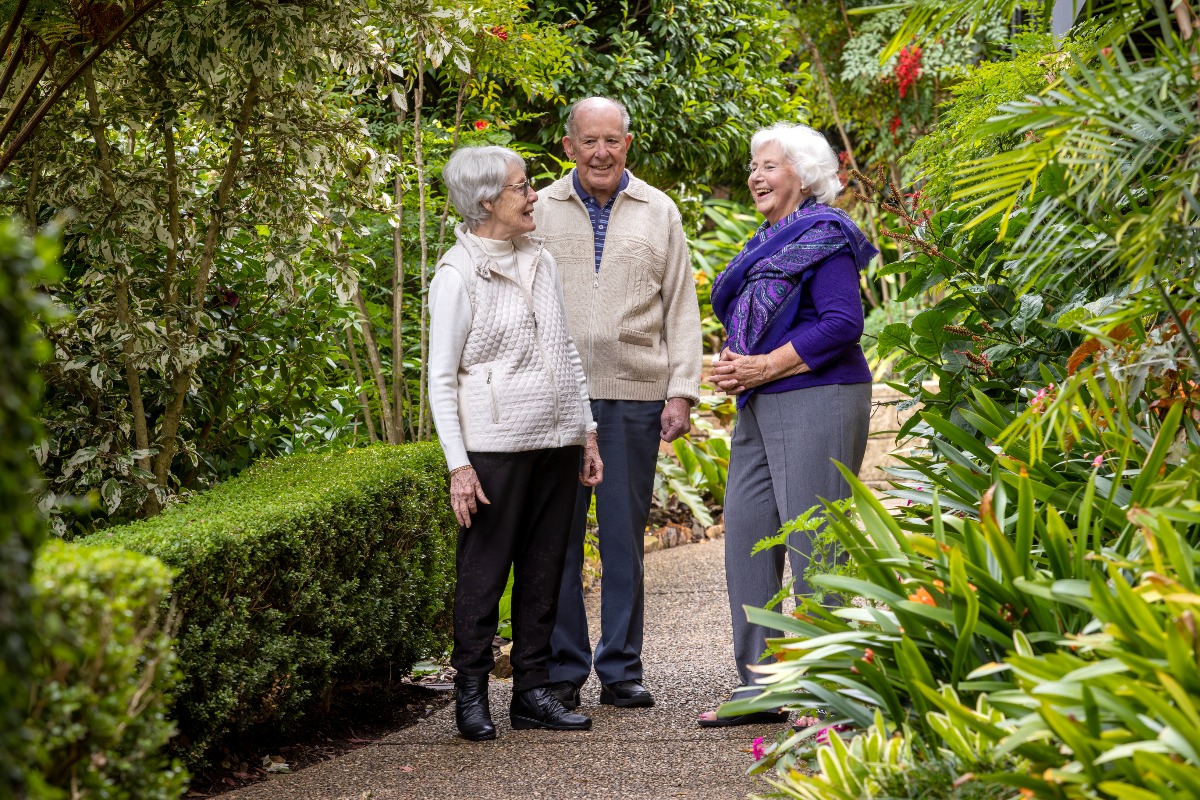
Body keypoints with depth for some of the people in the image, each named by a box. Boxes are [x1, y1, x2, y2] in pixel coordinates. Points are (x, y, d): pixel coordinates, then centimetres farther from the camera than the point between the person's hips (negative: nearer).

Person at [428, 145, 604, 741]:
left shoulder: (541, 261, 12)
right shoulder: (458, 274, -8)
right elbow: (441, 378, -8)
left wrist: (587, 432, 15)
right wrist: (458, 465, -14)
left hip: (556, 442, 6)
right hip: (496, 442, -6)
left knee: (544, 570, 8)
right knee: (484, 573, -1)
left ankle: (532, 691, 16)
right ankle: (471, 695, 8)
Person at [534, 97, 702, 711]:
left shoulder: (658, 212, 10)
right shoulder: (541, 212, 8)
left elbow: (681, 308, 9)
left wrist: (681, 392, 0)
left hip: (634, 395, 1)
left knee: (625, 534, 5)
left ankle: (621, 668, 12)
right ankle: (562, 668, 9)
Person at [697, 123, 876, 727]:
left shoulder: (824, 235, -7)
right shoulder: (766, 243, 21)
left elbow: (842, 324, -16)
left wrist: (763, 367, -16)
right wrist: (731, 364, 6)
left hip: (815, 400, -10)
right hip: (759, 406, 10)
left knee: (813, 540, -9)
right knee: (745, 532, 7)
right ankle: (760, 687, 14)